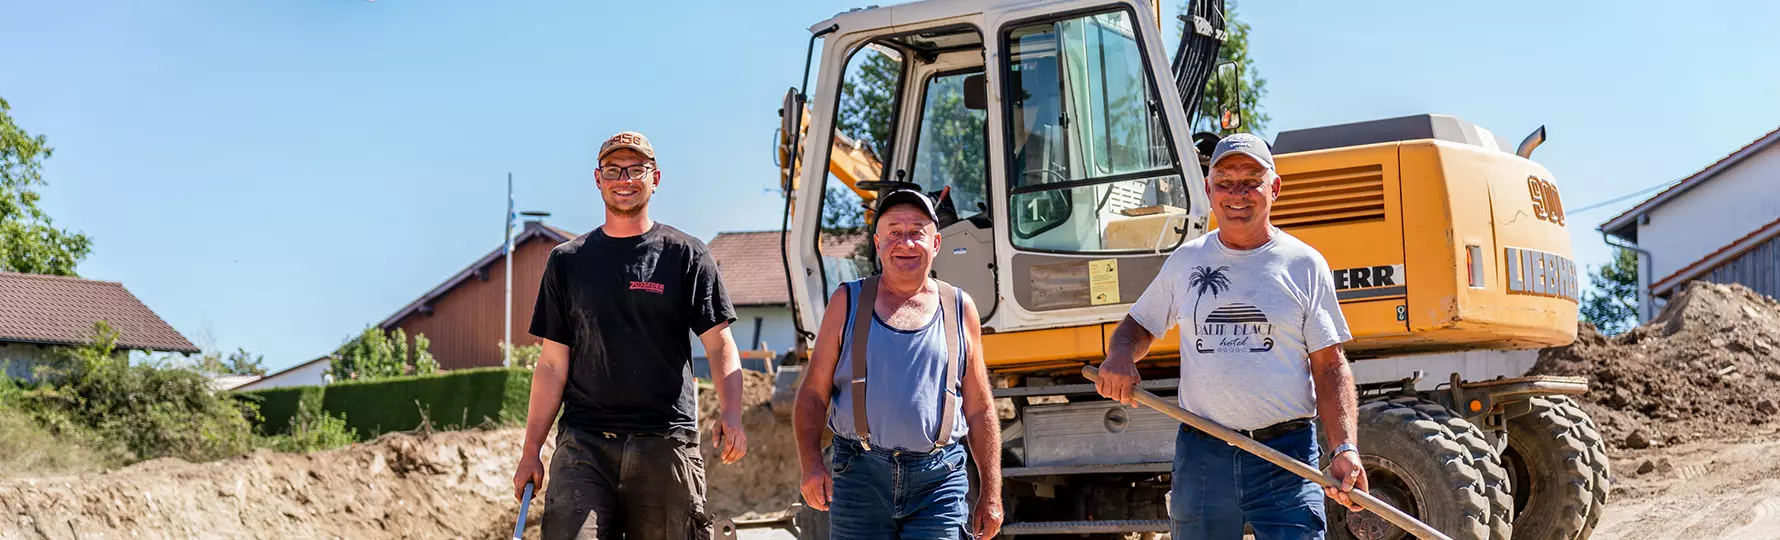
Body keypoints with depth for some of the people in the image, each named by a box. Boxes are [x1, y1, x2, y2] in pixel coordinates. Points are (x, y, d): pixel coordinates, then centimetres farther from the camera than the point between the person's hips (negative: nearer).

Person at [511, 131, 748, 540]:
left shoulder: (686, 255, 7)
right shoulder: (567, 260, 13)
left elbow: (719, 345, 0)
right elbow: (553, 365, 13)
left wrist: (731, 414, -18)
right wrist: (530, 452, 7)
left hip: (666, 442, -1)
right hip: (583, 444, 1)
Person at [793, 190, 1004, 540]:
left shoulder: (960, 309, 10)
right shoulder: (848, 303, 8)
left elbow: (980, 412, 13)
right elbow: (812, 395, 6)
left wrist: (991, 492, 9)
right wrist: (811, 464, -9)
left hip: (939, 483, 0)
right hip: (860, 475, 0)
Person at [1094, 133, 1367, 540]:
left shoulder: (1304, 265, 3)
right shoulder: (1185, 261, 10)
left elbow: (1330, 367, 1)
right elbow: (1138, 326, 21)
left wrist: (1345, 449, -11)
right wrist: (1120, 355, -4)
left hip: (1285, 455, -2)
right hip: (1201, 455, 2)